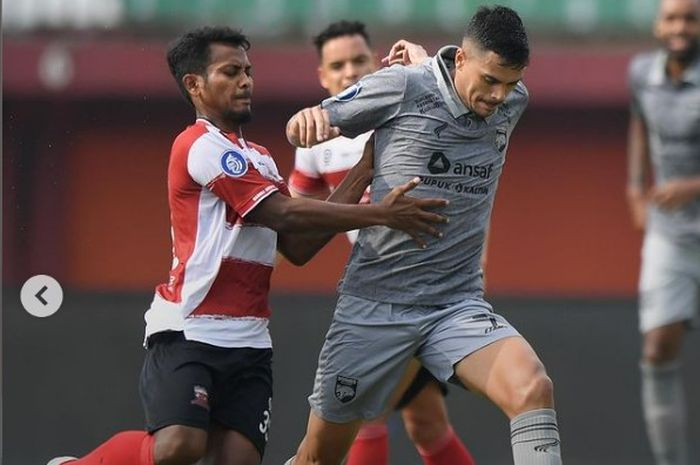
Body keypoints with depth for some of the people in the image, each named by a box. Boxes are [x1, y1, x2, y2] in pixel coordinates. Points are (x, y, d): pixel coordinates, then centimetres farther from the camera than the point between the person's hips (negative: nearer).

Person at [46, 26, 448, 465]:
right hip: (188, 330, -8)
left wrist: (363, 171, 9)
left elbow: (298, 246, 12)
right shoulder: (201, 146, -7)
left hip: (248, 341, 8)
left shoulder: (259, 159, 22)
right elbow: (284, 213, -14)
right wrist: (381, 214, -14)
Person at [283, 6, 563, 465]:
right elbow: (302, 130, -1)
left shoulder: (514, 103, 1)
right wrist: (308, 119, -25)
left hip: (458, 304, 3)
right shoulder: (402, 87, -10)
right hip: (375, 302, -3)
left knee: (533, 389, -25)